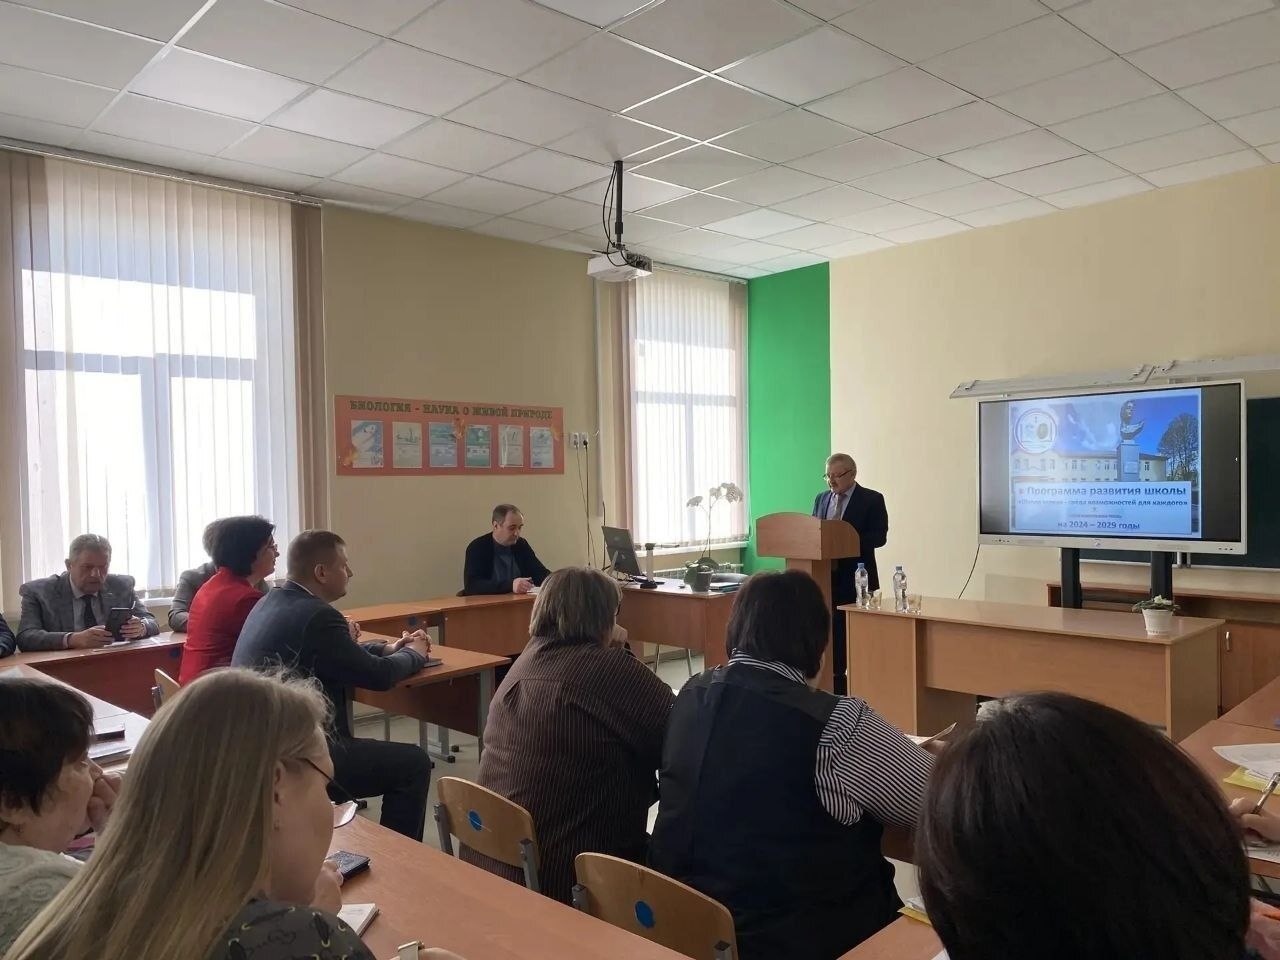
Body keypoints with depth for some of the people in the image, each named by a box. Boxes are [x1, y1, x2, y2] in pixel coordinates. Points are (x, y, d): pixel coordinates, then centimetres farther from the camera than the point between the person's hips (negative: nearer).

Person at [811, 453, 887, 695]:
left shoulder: (872, 500, -3)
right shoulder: (821, 499, 13)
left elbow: (879, 537, -11)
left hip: (855, 578, -4)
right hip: (826, 576, 4)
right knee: (830, 631, 6)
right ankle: (835, 682, 13)